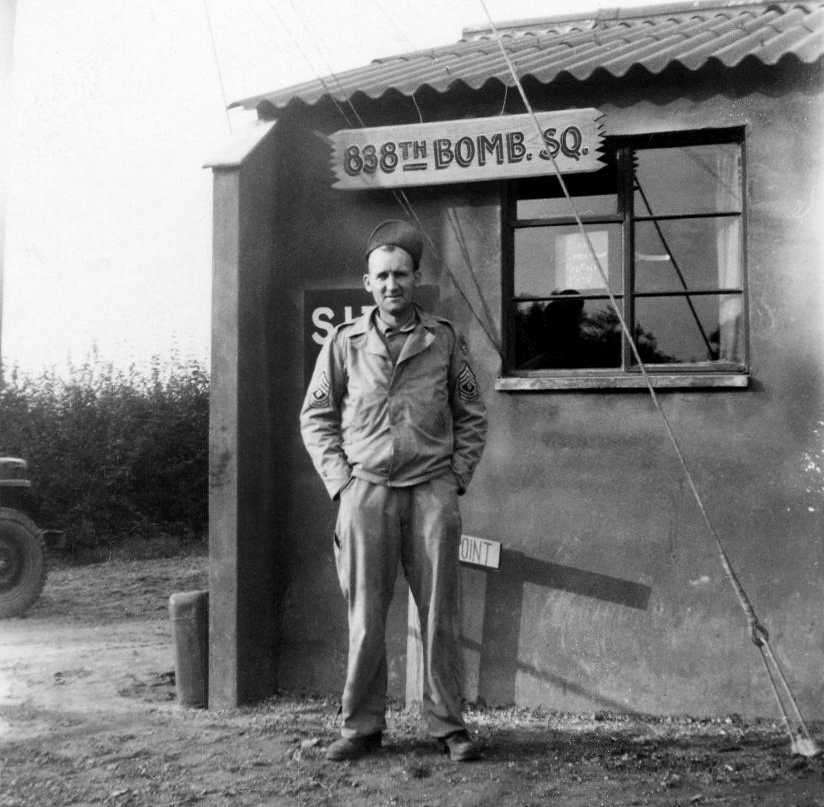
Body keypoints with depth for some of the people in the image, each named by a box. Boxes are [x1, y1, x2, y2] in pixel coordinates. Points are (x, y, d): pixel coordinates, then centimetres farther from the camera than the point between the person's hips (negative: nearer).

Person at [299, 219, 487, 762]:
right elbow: (315, 418, 8)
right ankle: (362, 726, 17)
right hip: (365, 491, 0)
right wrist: (340, 480, 0)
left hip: (433, 492, 0)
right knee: (366, 616, 5)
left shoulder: (445, 340, 6)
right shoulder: (344, 343, 5)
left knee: (440, 614, 4)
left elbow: (472, 416, 11)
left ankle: (449, 724, 15)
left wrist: (458, 477, 2)